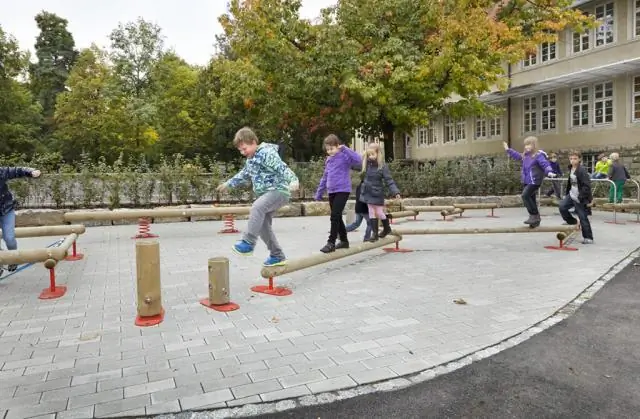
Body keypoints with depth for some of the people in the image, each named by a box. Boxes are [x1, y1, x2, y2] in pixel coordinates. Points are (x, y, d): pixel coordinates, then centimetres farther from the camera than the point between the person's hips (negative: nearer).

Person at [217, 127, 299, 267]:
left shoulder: (267, 153, -13)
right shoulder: (250, 159, 16)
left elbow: (282, 168, -27)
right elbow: (244, 175, 33)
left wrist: (293, 180, -44)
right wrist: (228, 184, 41)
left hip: (278, 191, -10)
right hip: (266, 194, 10)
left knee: (257, 207, -33)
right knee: (262, 225, 7)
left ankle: (248, 243, -31)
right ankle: (277, 256, 17)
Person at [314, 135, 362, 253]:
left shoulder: (344, 156, -8)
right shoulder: (328, 160, 13)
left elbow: (358, 160, -27)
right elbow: (325, 177, 20)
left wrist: (345, 149, -24)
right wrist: (319, 193, 19)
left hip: (343, 191, -8)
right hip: (331, 192, 8)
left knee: (334, 216, -13)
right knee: (337, 218, 12)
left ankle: (331, 242, -8)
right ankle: (344, 241, 24)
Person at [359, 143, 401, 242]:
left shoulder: (382, 167, -13)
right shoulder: (366, 165, -1)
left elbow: (389, 181, -15)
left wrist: (396, 192, -23)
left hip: (377, 193, -4)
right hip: (368, 193, 4)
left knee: (379, 212, 5)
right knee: (371, 213, 7)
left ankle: (387, 228, 31)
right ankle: (374, 233, 15)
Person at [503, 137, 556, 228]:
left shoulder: (538, 155, -12)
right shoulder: (525, 156, 12)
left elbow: (545, 164, -23)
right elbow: (517, 156, 31)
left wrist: (549, 172, -41)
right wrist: (508, 150, 36)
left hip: (534, 181, -9)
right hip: (526, 181, 9)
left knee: (525, 195, -21)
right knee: (531, 199, 11)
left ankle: (534, 215, -12)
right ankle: (535, 220, 19)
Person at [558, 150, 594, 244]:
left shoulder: (582, 170, -17)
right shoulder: (571, 169, 8)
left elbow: (587, 185, -20)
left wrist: (581, 197, -21)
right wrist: (566, 193, 16)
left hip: (580, 198, -8)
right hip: (571, 195, 8)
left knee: (583, 217, -2)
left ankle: (588, 238, 10)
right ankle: (572, 222, 18)